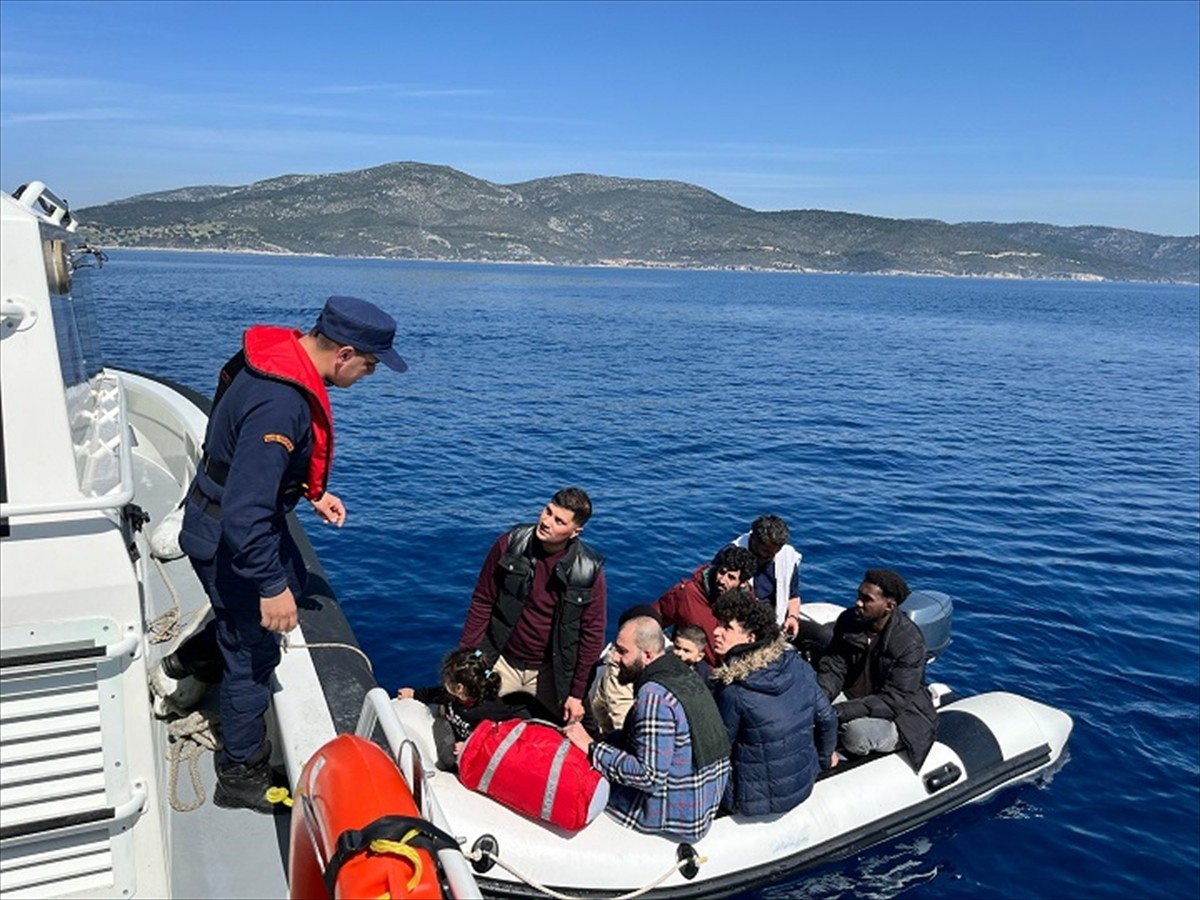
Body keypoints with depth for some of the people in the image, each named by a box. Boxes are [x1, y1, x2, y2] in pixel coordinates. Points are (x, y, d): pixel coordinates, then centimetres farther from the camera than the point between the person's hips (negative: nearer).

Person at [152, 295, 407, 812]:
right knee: (255, 651, 5)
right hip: (227, 538, -10)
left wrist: (312, 493, 12)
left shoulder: (286, 358, -5)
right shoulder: (281, 405, -37)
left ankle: (185, 663, 44)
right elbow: (244, 514, -36)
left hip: (248, 516, 10)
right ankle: (242, 777, 24)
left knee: (292, 580, 31)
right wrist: (270, 586, -28)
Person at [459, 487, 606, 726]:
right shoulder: (510, 545, -12)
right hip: (500, 662, 1)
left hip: (549, 672, -1)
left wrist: (577, 694, -6)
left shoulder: (589, 572, -15)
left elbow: (592, 635, -8)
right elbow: (482, 603, -4)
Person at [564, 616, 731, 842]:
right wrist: (600, 743, 4)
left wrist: (592, 749, -19)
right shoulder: (686, 674, 6)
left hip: (676, 813, -9)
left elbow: (650, 777, -26)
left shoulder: (654, 695, -24)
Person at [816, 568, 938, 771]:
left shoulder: (910, 642, -21)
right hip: (850, 696, 4)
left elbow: (895, 700, -25)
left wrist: (841, 712, -34)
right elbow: (833, 667, -3)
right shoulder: (848, 620, -4)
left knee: (857, 733, -34)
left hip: (896, 714, -4)